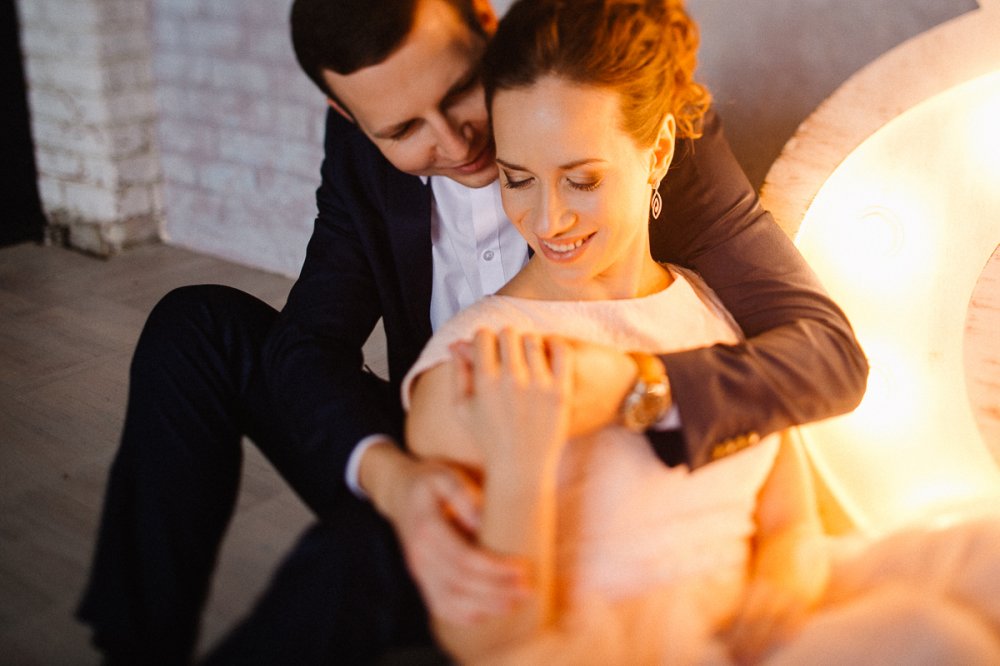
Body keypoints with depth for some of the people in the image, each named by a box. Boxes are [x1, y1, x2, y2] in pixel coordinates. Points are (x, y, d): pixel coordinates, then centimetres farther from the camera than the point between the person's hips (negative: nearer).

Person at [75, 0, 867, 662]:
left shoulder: (665, 132, -19)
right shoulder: (364, 151, -6)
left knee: (361, 550, -35)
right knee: (199, 326, -6)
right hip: (433, 476, 5)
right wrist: (389, 476, -37)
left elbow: (832, 353, -23)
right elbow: (308, 339, -14)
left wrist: (633, 388, -44)